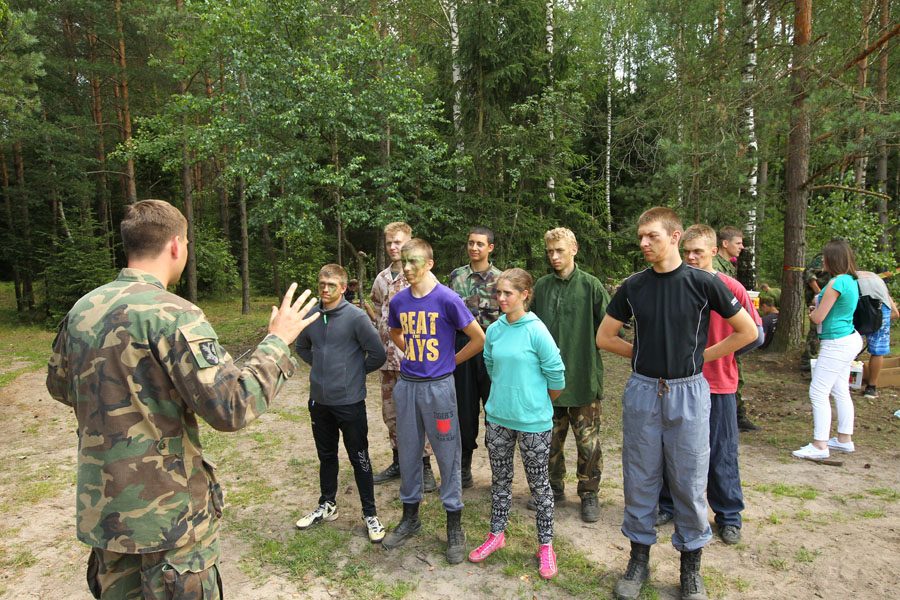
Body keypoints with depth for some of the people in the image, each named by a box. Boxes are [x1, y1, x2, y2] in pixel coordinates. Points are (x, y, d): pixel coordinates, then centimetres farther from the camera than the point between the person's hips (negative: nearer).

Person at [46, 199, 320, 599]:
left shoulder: (81, 309, 0)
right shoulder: (172, 314, -23)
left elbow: (59, 386, 16)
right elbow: (232, 408, -27)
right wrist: (277, 341, -16)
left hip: (98, 506, 7)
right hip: (166, 511, -7)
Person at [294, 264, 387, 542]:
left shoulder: (356, 317, -15)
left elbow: (377, 354, -12)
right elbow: (302, 347, 20)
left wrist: (356, 371, -1)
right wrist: (319, 365, 7)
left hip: (349, 402, -5)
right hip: (319, 401, 5)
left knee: (359, 459, 7)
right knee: (326, 456, 21)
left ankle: (370, 513, 22)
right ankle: (327, 505, 40)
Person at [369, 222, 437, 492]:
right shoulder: (381, 279, 11)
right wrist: (364, 307, 2)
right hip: (389, 357, 6)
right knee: (391, 412, 15)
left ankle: (425, 466, 18)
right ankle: (398, 462, 32)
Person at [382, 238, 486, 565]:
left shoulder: (447, 299, -13)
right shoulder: (399, 301, 2)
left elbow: (479, 339, -8)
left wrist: (450, 361, -1)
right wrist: (415, 355, 11)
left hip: (438, 386, -5)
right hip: (407, 385, 5)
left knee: (447, 455, 5)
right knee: (408, 452, 15)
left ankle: (454, 527, 20)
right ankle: (410, 517, 33)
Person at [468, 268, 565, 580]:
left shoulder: (536, 331, -16)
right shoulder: (494, 330, 0)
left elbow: (556, 374, -10)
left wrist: (539, 402, 4)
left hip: (533, 420, -5)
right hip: (498, 417, 5)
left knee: (539, 484, 10)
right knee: (500, 479, 18)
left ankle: (545, 545, 27)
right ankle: (496, 535, 36)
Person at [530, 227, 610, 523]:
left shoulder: (590, 285, -6)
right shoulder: (541, 286, 5)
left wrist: (591, 352, -8)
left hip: (583, 377, -3)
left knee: (588, 441, 7)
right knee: (551, 439, 15)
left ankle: (589, 494, 25)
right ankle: (554, 487, 34)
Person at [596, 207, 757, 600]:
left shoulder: (703, 283, -6)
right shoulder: (633, 287, 1)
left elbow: (747, 331, 2)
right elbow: (605, 337, 9)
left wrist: (702, 355, 0)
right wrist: (643, 354, 4)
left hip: (688, 392, -2)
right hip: (642, 391, 2)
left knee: (689, 482, 9)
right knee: (640, 480, 11)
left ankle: (691, 566, 29)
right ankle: (639, 557, 29)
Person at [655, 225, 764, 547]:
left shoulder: (730, 288, -7)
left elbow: (755, 334, -1)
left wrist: (722, 352, -5)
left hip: (718, 385, -2)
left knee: (722, 454, 9)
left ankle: (728, 516, 28)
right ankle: (668, 506, 31)